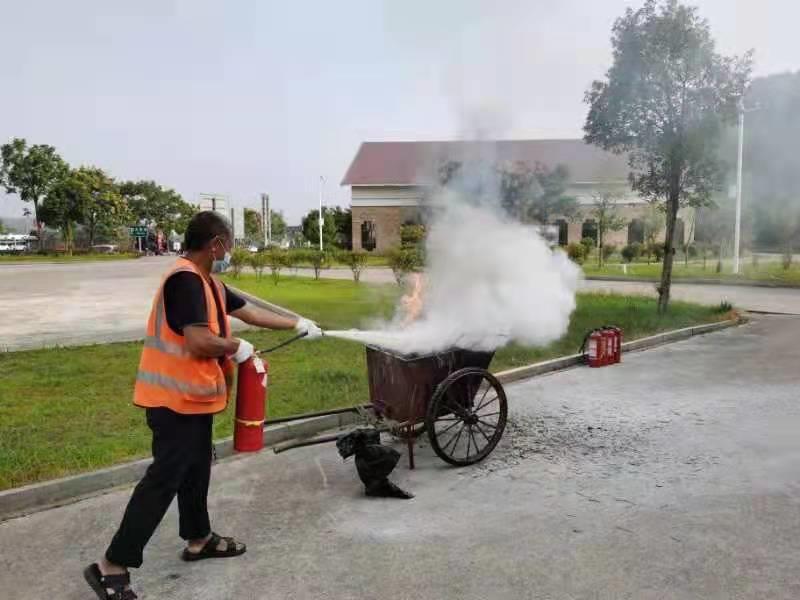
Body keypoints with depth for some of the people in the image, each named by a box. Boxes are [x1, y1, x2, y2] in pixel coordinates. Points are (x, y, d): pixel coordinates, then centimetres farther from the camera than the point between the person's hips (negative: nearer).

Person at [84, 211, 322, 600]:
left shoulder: (208, 283, 11)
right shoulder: (186, 280, -22)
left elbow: (249, 312, 20)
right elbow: (199, 342, -31)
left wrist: (297, 324, 23)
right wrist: (236, 347, -12)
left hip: (193, 396, 10)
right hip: (175, 400, -10)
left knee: (195, 469, 20)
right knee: (163, 479, -5)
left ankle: (198, 539, 36)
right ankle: (112, 566, 5)